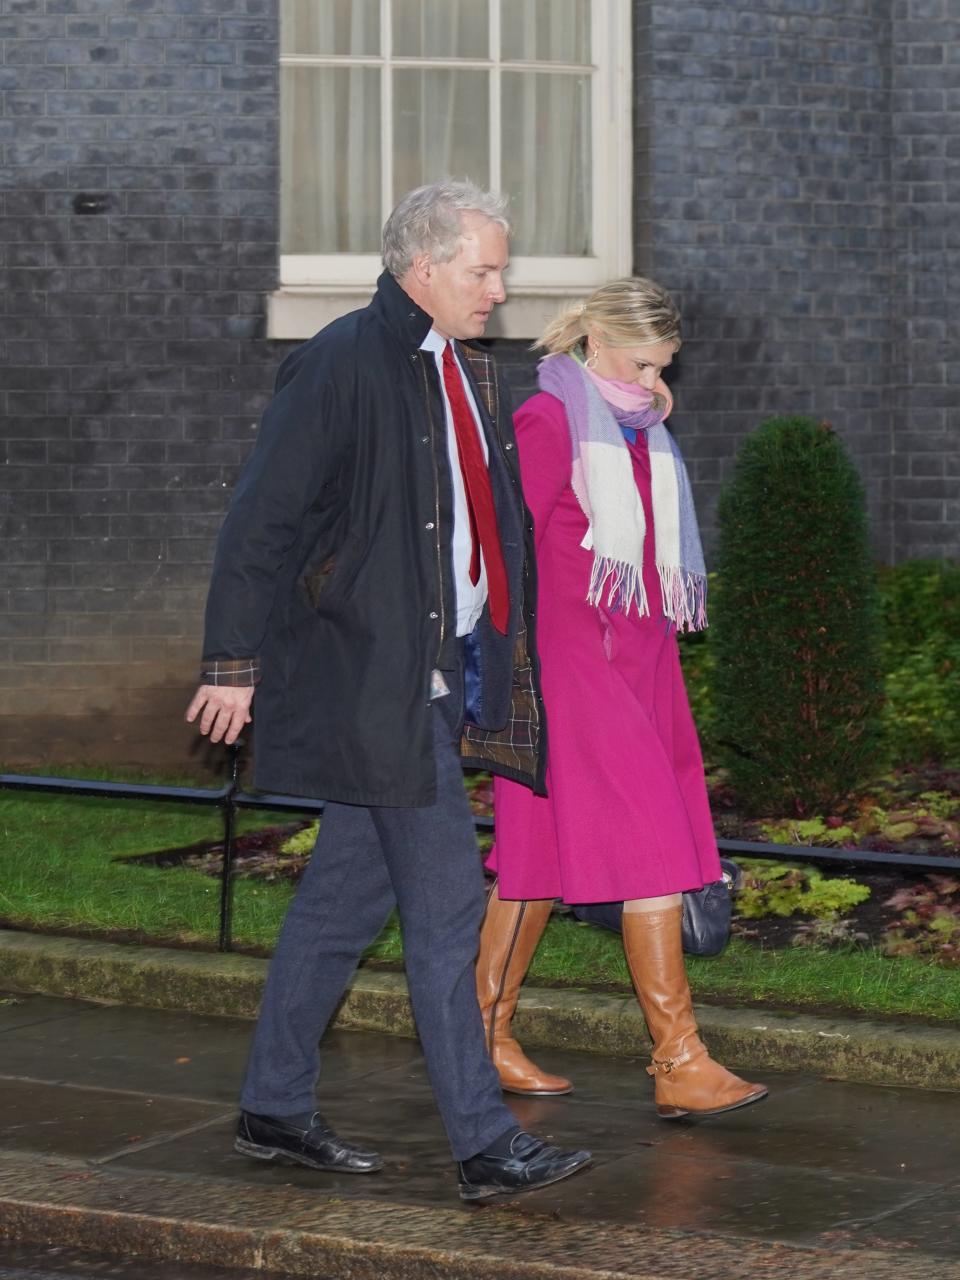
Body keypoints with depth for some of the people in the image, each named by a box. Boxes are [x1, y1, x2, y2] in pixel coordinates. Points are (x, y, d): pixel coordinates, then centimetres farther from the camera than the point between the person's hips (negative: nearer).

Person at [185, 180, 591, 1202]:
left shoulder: (468, 374, 15)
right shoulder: (342, 365, -13)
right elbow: (260, 521, -14)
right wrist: (235, 663, -15)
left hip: (438, 676, 9)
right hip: (373, 682, -9)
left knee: (347, 894, 14)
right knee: (445, 902, -7)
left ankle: (275, 1108, 25)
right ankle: (484, 1145, -2)